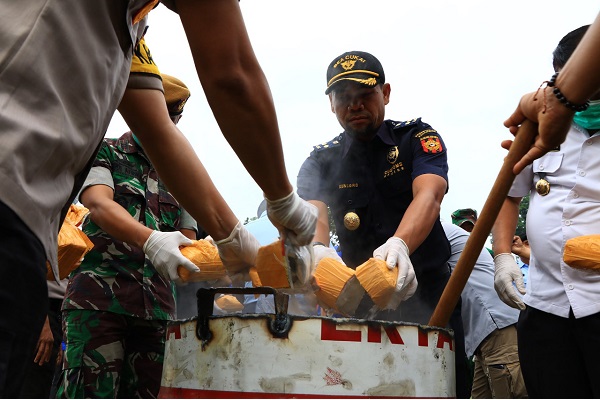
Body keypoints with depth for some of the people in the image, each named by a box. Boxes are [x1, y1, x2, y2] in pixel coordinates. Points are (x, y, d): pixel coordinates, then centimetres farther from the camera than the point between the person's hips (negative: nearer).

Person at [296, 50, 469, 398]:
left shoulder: (418, 138, -2)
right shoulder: (321, 162, 4)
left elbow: (428, 195, -21)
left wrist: (400, 244, -42)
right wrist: (318, 249, -39)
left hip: (427, 292, -1)